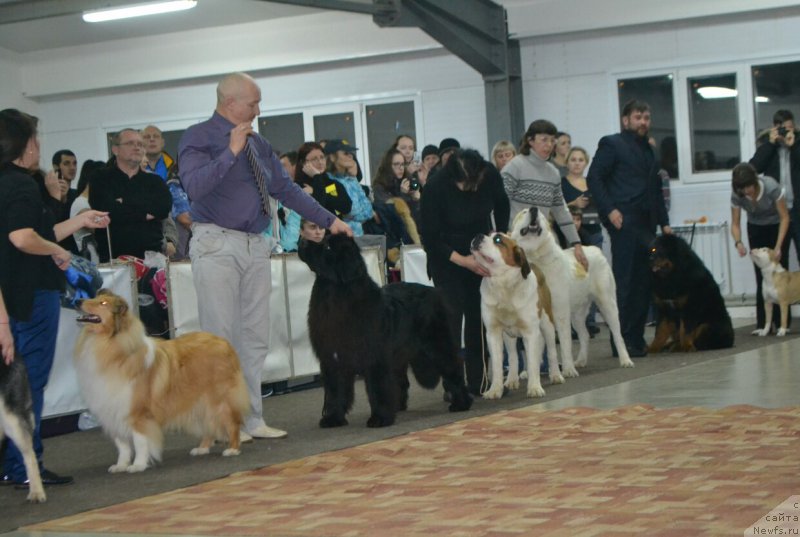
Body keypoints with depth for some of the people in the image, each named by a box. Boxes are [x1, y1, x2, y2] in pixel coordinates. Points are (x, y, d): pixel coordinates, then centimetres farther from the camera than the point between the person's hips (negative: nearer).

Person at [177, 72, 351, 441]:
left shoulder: (258, 144, 15)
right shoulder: (199, 138, -6)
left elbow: (285, 189, 19)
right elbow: (194, 186, -21)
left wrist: (328, 220, 16)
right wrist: (231, 151, -21)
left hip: (255, 245, 7)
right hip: (217, 244, -7)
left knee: (255, 337, 8)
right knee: (220, 337, -5)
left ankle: (251, 420, 14)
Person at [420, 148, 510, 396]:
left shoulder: (489, 175, -17)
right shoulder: (435, 188, -27)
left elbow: (501, 205, 6)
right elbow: (430, 240, -19)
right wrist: (463, 261, -24)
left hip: (480, 254, 4)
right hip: (447, 260, -3)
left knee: (479, 317, 2)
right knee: (451, 317, -11)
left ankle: (477, 381, 10)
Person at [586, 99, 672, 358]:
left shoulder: (648, 149, 23)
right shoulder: (612, 144, 0)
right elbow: (594, 178, -8)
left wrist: (664, 221, 18)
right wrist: (609, 210, -15)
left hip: (646, 224, 7)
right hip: (623, 221, -7)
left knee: (644, 282, 5)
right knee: (624, 283, -8)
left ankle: (636, 339, 10)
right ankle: (622, 342, -6)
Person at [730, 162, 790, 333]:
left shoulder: (771, 187, -33)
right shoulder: (737, 196, -23)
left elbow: (784, 218, -24)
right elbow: (735, 223, -13)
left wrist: (778, 246, -31)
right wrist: (738, 242, -34)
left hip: (777, 226, -3)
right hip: (756, 229, 3)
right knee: (761, 276, -4)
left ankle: (783, 323, -9)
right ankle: (763, 324, -3)